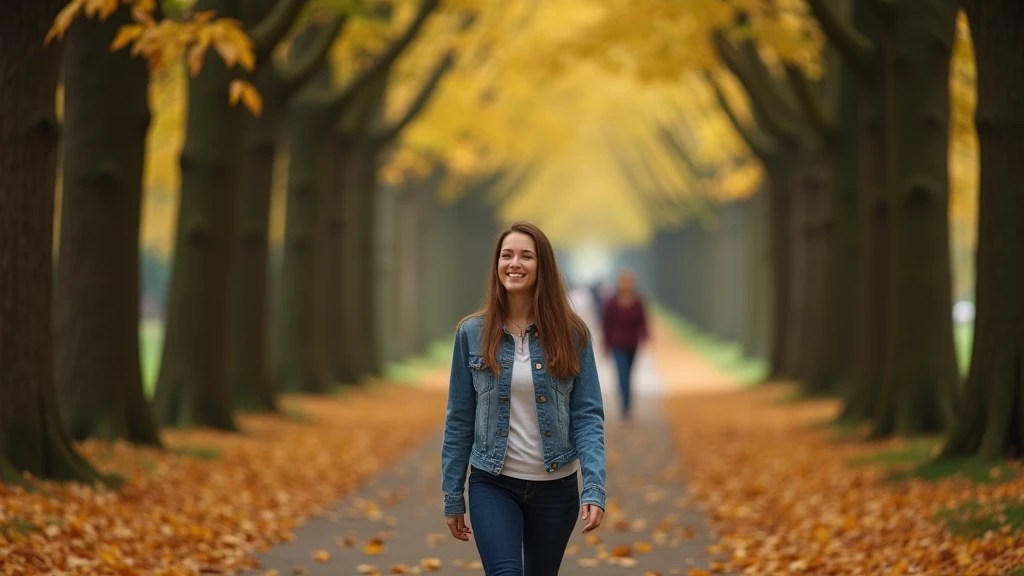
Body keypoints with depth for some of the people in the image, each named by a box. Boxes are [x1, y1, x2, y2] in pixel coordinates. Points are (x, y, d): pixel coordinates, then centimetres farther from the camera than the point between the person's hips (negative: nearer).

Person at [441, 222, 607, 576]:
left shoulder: (572, 334, -3)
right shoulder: (472, 333, -2)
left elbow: (588, 415, -6)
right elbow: (459, 419, 2)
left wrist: (594, 489, -17)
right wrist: (453, 496, 3)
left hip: (556, 487, 1)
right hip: (493, 484, -1)